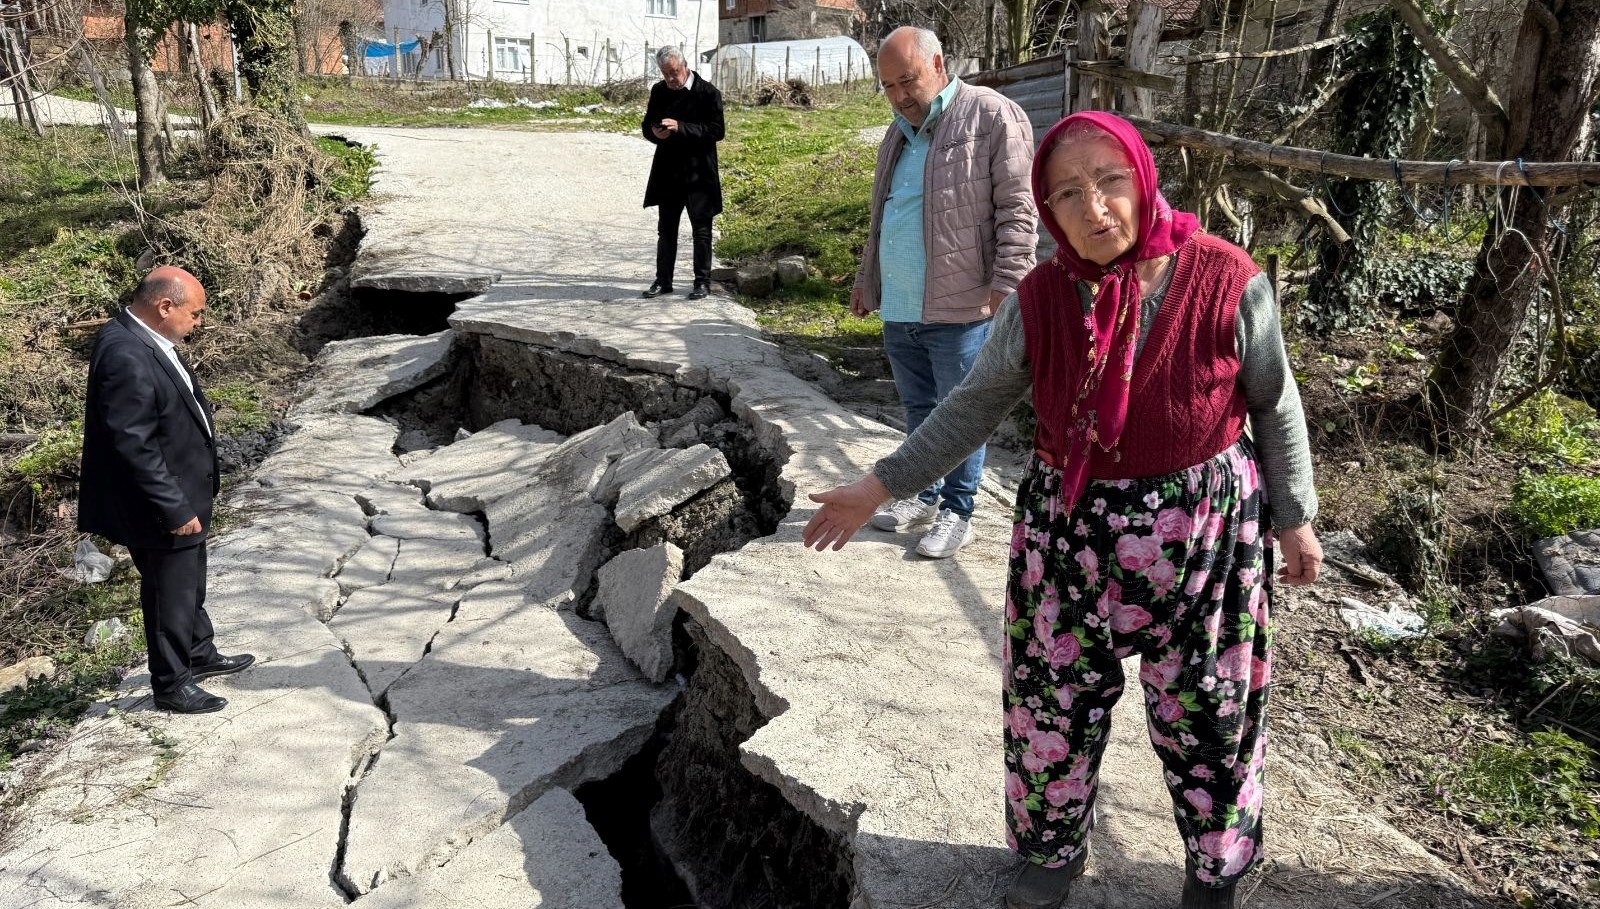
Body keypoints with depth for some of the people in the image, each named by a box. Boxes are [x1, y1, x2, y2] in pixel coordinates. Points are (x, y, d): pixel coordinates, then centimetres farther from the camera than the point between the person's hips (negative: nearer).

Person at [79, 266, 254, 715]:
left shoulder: (143, 339, 3)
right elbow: (133, 445, -28)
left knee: (189, 585, 25)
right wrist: (174, 509, -23)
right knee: (169, 594, 8)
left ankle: (199, 655, 43)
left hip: (182, 494, 10)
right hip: (161, 507, -10)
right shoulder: (126, 357, -28)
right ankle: (171, 684, 25)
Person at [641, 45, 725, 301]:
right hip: (668, 172, 5)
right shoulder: (659, 91, 6)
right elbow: (647, 125, 13)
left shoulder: (708, 93, -9)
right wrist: (655, 133, -12)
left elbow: (717, 130, -15)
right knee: (666, 229, 11)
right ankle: (663, 280, 20)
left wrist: (680, 128, -23)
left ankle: (703, 281, 13)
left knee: (701, 230, 3)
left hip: (698, 173, -5)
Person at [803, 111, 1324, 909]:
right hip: (1066, 534, 2)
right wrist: (879, 487, -1)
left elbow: (1274, 406, -2)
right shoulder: (1041, 300, -9)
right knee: (1052, 702, 14)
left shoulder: (1226, 282, -15)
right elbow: (972, 408, 0)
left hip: (1201, 536, -2)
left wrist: (1294, 518, 3)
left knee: (1205, 713, 15)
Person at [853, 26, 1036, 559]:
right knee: (918, 409, 17)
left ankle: (956, 513, 14)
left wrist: (1007, 282, -19)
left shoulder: (992, 116, -7)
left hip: (959, 307, -7)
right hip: (898, 309, 7)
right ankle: (923, 497, 31)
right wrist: (867, 280, 27)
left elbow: (1017, 207, -12)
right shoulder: (900, 132, 17)